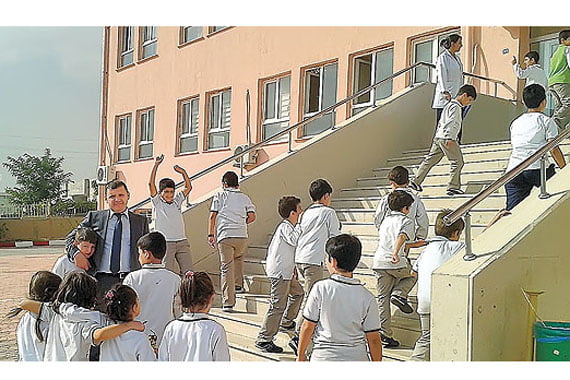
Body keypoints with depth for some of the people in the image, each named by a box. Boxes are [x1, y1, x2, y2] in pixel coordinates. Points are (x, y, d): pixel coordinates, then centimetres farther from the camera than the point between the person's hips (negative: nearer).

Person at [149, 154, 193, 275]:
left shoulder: (177, 201, 15)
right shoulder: (157, 202, 3)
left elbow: (188, 187, 15)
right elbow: (151, 184, -7)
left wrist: (183, 172, 2)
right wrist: (156, 165, -11)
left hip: (182, 242, 4)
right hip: (165, 243, -4)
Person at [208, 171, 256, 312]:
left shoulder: (220, 196, 9)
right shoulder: (245, 197, 14)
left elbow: (213, 216, 1)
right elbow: (252, 216, 5)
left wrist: (211, 235, 3)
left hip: (224, 236, -2)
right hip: (242, 236, 3)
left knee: (226, 269, -2)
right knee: (238, 258, 33)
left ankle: (228, 303, -6)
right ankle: (238, 285, 34)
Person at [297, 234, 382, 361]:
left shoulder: (320, 289, -11)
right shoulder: (367, 297, -7)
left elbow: (308, 326, -4)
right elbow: (373, 339, -4)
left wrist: (301, 355, 10)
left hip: (323, 359, -1)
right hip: (357, 360, 1)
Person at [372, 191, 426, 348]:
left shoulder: (385, 220, 22)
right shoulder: (406, 221, 2)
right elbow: (401, 237, -19)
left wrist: (414, 245, 37)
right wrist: (396, 253, -35)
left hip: (379, 263, 5)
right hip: (397, 264, -5)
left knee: (383, 298, 8)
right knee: (411, 275, 27)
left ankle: (385, 334, 6)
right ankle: (399, 294, 1)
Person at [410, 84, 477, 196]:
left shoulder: (449, 105, 22)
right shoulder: (456, 107, -9)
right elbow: (452, 123, -20)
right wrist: (450, 138, -28)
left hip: (438, 137, 10)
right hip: (447, 138, -10)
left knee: (430, 160, 10)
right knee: (457, 162, -3)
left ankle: (416, 182, 9)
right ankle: (453, 187, -3)